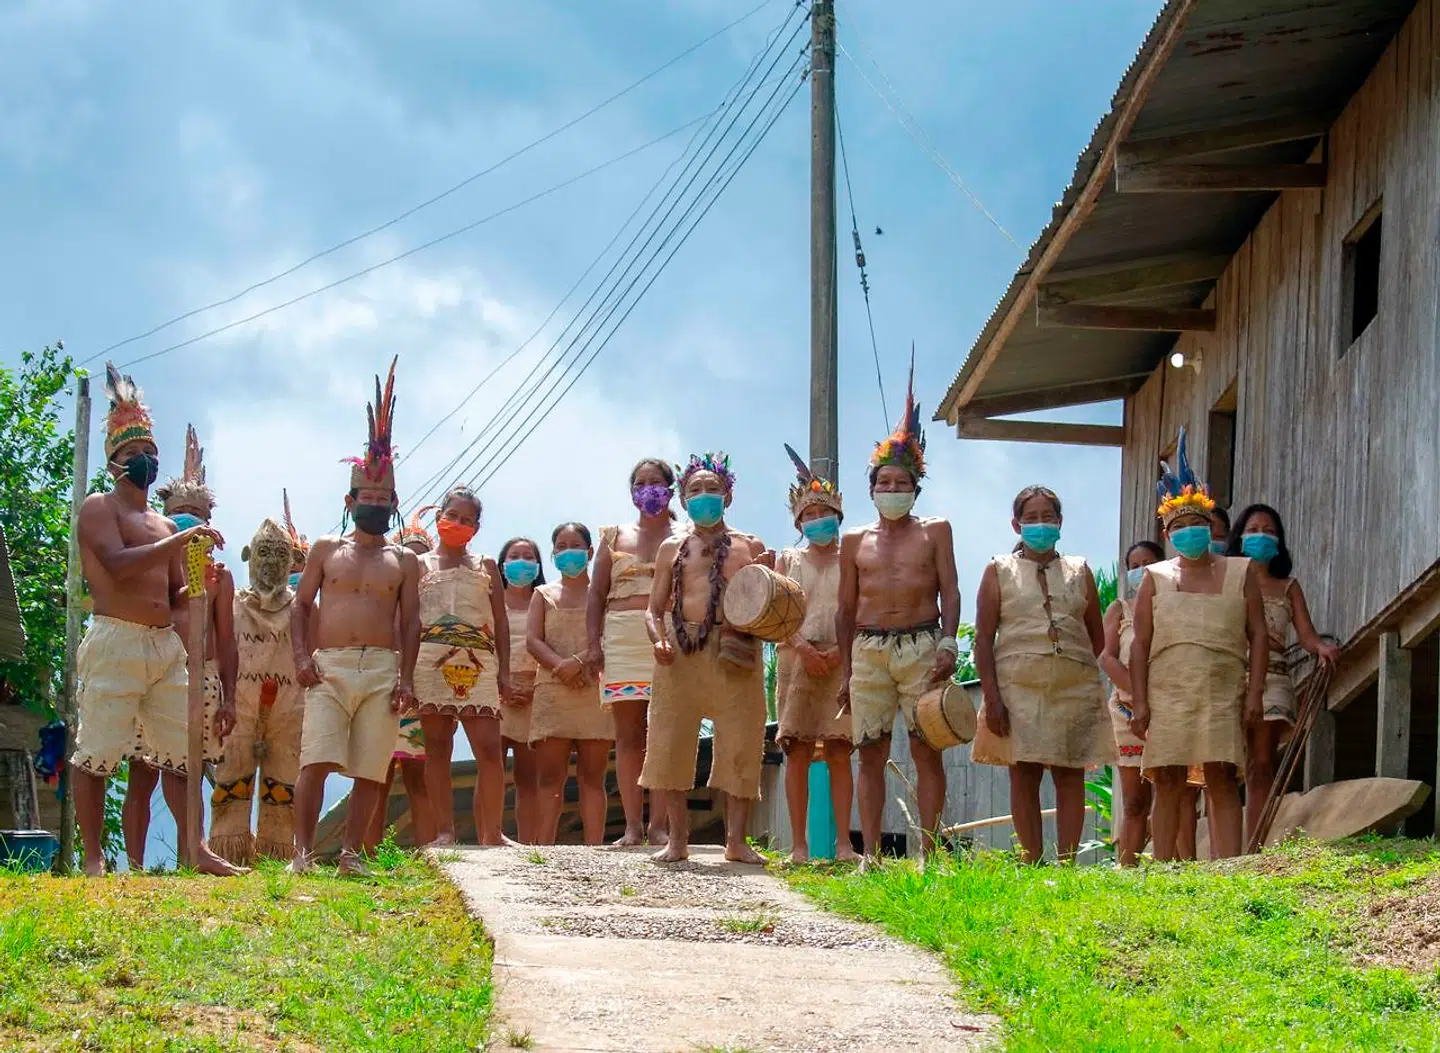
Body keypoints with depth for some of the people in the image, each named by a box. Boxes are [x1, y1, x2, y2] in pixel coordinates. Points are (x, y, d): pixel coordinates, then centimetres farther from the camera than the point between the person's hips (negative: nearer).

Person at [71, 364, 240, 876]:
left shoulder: (165, 526, 23)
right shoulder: (99, 508, 0)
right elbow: (117, 564, -18)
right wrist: (180, 542, -19)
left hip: (166, 644, 8)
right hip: (115, 640, -8)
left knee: (180, 749, 4)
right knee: (96, 753, -6)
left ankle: (193, 849, 5)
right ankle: (93, 858, -4)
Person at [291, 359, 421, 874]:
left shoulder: (404, 561, 15)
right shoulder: (327, 550, 14)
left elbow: (411, 621, 10)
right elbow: (300, 605, 11)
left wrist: (406, 677, -2)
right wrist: (302, 656, -4)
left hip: (383, 668, 1)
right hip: (328, 666, -1)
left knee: (370, 769, -3)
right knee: (316, 760, -13)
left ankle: (352, 852, 3)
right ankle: (303, 851, -14)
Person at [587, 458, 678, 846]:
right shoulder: (615, 538, 17)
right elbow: (596, 594, 13)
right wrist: (594, 642, 2)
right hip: (622, 642, 2)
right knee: (628, 736, -1)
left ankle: (658, 825, -5)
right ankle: (632, 826, -1)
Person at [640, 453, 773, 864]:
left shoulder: (750, 546, 14)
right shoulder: (672, 548, 16)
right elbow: (655, 608, 13)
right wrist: (658, 639, -7)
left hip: (733, 653, -1)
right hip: (681, 651, 1)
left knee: (740, 746, -4)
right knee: (670, 744, -2)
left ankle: (736, 839, 2)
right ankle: (677, 838, 7)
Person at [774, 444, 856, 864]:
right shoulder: (788, 561, 15)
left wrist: (839, 651, -13)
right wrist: (803, 648, -13)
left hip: (842, 663, -1)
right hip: (797, 660, 1)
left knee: (839, 753, -5)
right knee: (797, 752, -5)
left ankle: (843, 843, -7)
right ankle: (799, 845, -7)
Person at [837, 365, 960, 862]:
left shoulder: (934, 532, 10)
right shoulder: (855, 542, 15)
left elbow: (950, 590, 3)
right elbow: (846, 608, 15)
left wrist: (948, 644, -11)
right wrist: (845, 671, 10)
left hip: (922, 647, -2)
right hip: (869, 649, 2)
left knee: (926, 750, -5)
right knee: (871, 753, 0)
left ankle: (930, 851, -5)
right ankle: (870, 852, 0)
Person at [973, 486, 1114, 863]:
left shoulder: (1079, 571, 15)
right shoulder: (1000, 572, 8)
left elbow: (1098, 638, 19)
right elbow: (984, 639, 1)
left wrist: (1073, 665, 3)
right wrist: (991, 695, -9)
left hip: (1074, 686, 2)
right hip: (1019, 686, -2)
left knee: (1070, 776, -1)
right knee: (1024, 775, -4)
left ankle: (1067, 862, -1)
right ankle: (1032, 861, -3)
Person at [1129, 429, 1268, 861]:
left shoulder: (1241, 573, 12)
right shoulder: (1156, 578, 12)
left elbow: (1258, 636, 9)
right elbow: (1140, 644, 8)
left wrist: (1254, 692, -2)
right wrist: (1140, 702, -1)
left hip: (1223, 695, -1)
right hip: (1168, 696, 1)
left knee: (1221, 778, -8)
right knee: (1168, 783, -2)